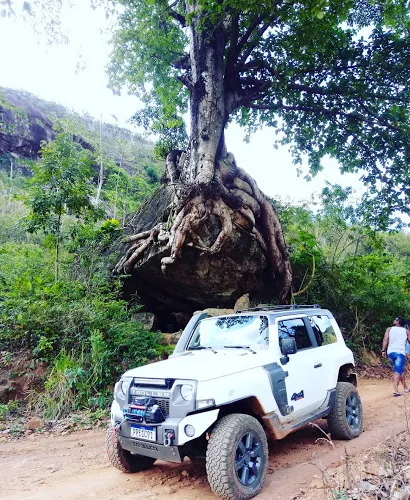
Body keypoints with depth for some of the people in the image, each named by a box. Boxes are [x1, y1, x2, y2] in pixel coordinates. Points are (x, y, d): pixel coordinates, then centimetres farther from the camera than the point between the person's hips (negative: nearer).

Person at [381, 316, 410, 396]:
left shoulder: (389, 329, 10)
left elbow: (385, 339, -2)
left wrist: (383, 350, -4)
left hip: (391, 352, 2)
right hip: (400, 352, -2)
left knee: (400, 369, 22)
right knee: (397, 371, -10)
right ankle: (395, 390, -26)